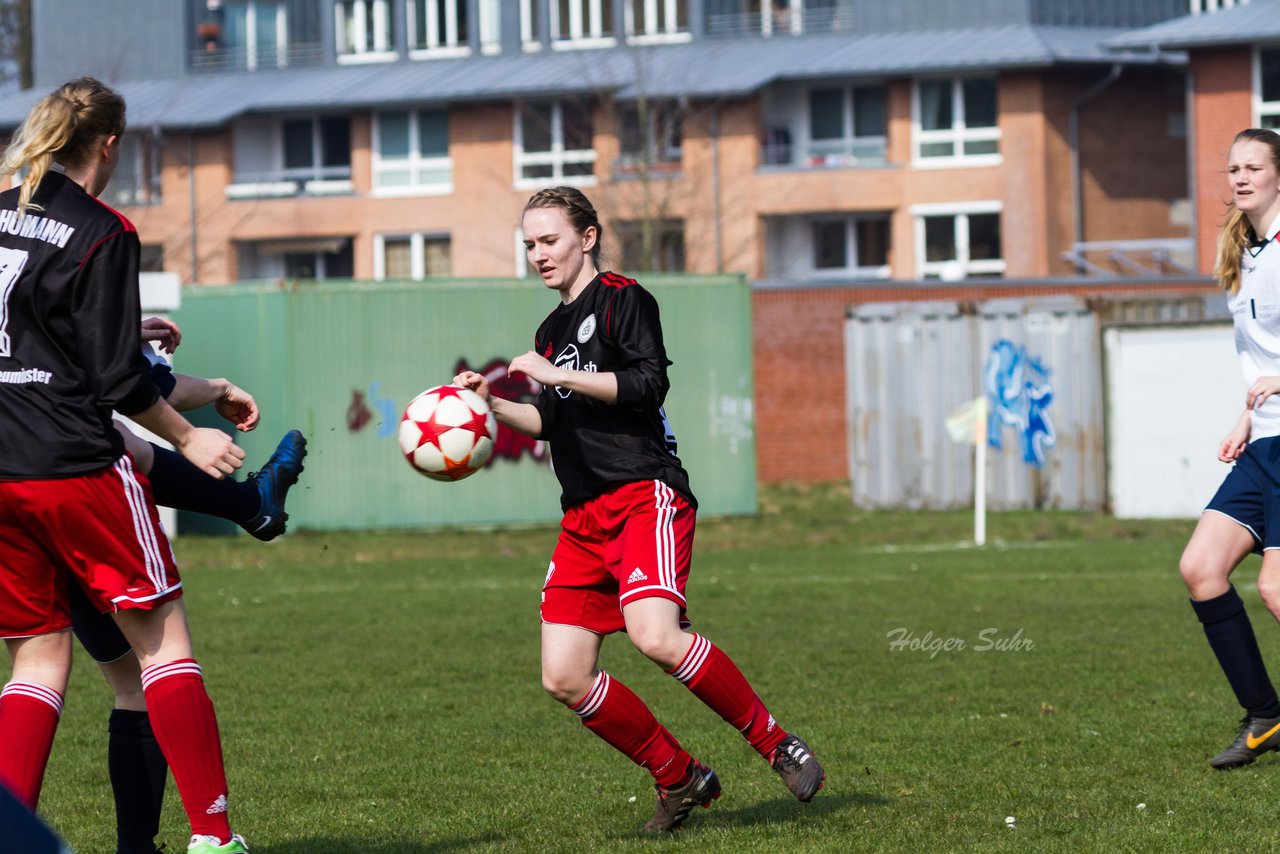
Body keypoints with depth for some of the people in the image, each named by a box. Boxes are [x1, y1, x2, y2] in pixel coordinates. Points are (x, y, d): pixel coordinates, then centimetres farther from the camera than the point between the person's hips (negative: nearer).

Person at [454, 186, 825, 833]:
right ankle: (679, 778, 9)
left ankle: (775, 743, -13)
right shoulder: (552, 330, 24)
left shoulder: (623, 299, 0)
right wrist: (493, 405, 15)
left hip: (646, 494, -8)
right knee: (564, 677, -5)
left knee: (655, 637, -30)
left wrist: (555, 374, -14)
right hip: (585, 516, 8)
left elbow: (648, 383, -13)